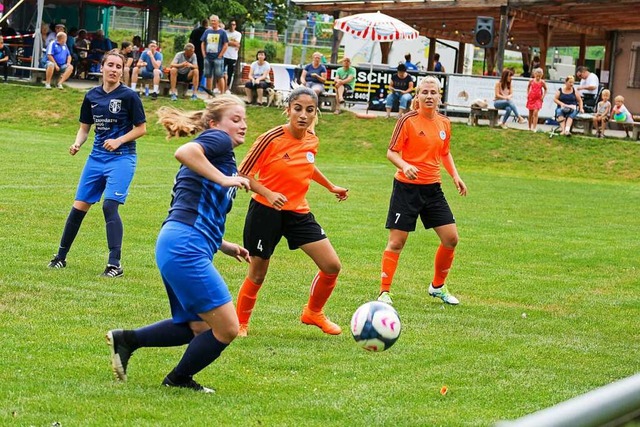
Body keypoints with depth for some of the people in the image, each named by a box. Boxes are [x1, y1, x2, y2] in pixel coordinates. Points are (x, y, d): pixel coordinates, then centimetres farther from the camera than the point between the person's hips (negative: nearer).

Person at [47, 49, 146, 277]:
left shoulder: (128, 96, -7)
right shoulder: (92, 96, 6)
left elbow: (141, 128, -4)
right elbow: (85, 128, 14)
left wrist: (119, 141, -17)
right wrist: (77, 143, -6)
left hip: (121, 158, -5)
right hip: (97, 156, 5)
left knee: (109, 206, -17)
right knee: (79, 206, 6)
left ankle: (115, 264, -13)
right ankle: (61, 256, 21)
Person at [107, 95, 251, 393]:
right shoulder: (219, 141, -1)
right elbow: (184, 152, -23)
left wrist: (224, 246, 25)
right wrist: (225, 180, -22)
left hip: (174, 246, 11)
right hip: (186, 247, -11)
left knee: (196, 328, 20)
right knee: (226, 328, -6)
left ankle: (126, 340, 19)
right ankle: (178, 379, 13)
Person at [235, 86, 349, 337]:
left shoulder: (312, 141, 1)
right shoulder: (271, 139, -17)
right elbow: (243, 174, -13)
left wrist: (331, 187, 28)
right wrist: (268, 193, -27)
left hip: (298, 212, 5)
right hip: (266, 212, -5)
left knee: (332, 266, -2)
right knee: (257, 275, 4)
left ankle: (313, 313, 21)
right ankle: (240, 324, 26)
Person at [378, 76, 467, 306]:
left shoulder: (444, 123, 7)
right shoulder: (408, 120, -10)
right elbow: (391, 152, -10)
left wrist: (455, 175, 9)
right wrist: (405, 165, -28)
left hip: (432, 189, 5)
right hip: (407, 187, -5)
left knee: (451, 238, 2)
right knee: (396, 241, -4)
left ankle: (438, 286, 21)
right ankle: (384, 292, 5)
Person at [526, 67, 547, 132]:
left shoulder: (542, 82, -7)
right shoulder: (531, 81, -3)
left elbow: (546, 89, 9)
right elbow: (528, 87, 16)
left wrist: (543, 96, -2)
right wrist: (527, 94, 7)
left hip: (538, 99, -3)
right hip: (531, 98, 3)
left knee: (535, 113, -15)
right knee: (531, 113, 11)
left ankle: (534, 128, -17)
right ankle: (530, 127, 23)